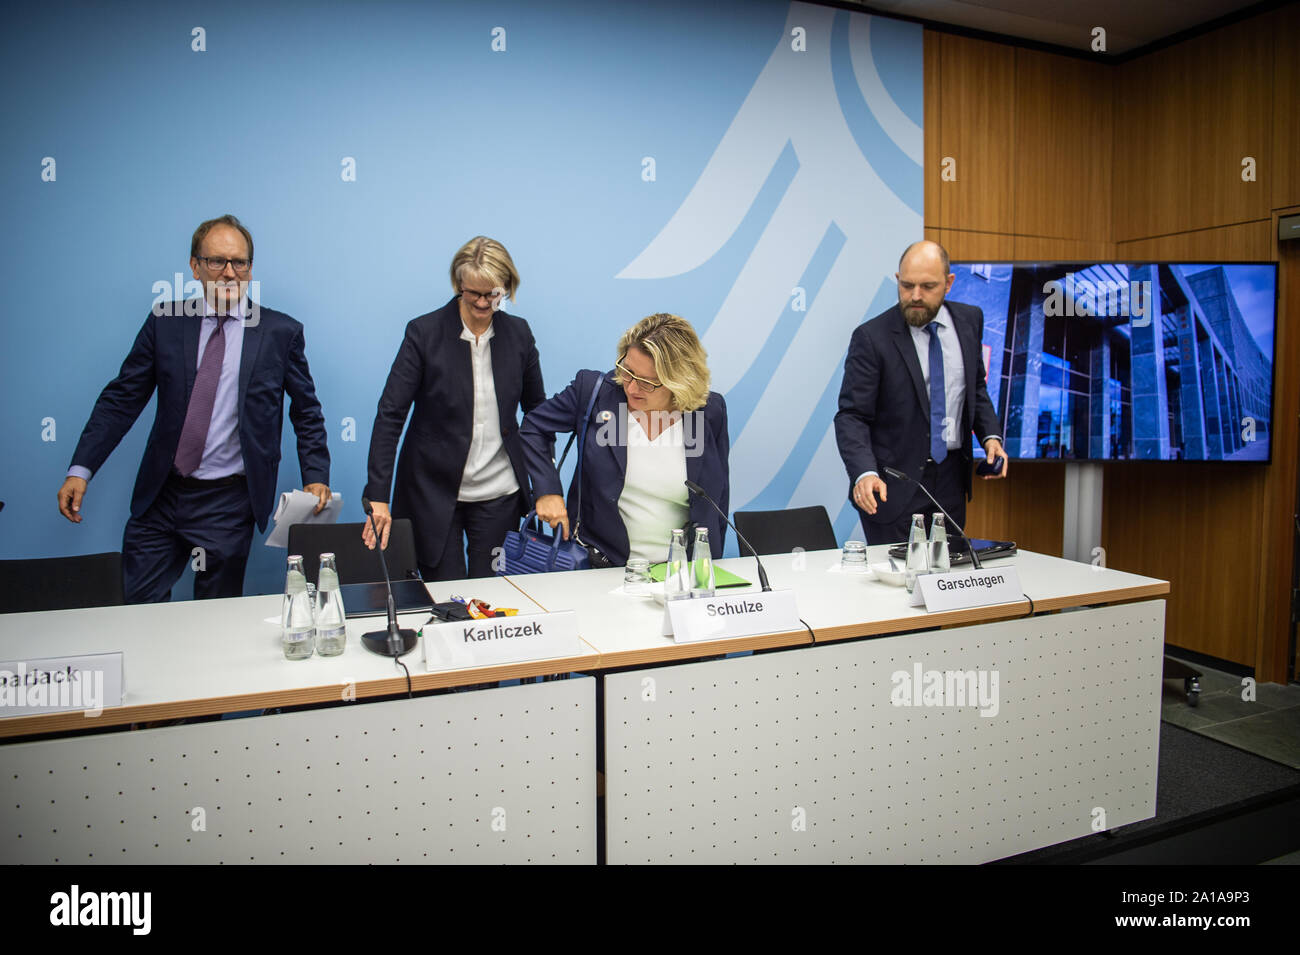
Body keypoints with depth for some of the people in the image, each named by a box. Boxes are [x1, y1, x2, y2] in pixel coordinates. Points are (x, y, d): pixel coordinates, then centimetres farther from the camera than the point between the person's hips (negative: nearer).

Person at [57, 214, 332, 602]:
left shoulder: (281, 332, -2)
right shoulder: (165, 320, 3)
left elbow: (306, 413, 4)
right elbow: (122, 399, 5)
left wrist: (315, 477, -7)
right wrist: (81, 469, -2)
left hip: (228, 503, -2)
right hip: (160, 497, 2)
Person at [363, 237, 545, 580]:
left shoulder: (518, 333, 1)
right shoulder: (424, 332, -8)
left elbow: (539, 411, 11)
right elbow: (390, 414, -10)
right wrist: (378, 497, -18)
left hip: (499, 495, 2)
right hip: (434, 491, -2)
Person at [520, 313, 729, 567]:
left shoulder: (711, 412, -2)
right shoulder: (593, 390, -4)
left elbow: (717, 498, 8)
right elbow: (534, 427, 10)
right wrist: (548, 491, -3)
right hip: (600, 562, -3)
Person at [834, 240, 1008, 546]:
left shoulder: (969, 320, 3)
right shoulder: (872, 337, -13)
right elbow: (851, 415, -16)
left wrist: (990, 434, -1)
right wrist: (864, 473, -32)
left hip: (951, 482, 5)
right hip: (892, 487, -4)